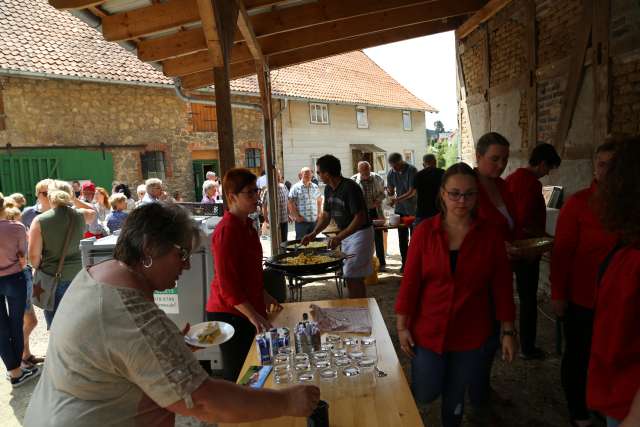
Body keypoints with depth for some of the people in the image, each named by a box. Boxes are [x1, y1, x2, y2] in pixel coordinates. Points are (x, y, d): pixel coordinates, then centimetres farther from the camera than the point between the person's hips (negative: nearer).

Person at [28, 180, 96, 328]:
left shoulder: (40, 220, -11)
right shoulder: (80, 216, -3)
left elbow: (34, 256, -9)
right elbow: (93, 212, 23)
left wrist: (39, 270, 10)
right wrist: (74, 199, 15)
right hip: (77, 275, 3)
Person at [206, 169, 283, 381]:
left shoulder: (246, 224, 10)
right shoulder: (226, 230, -19)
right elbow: (226, 284, -22)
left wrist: (264, 296, 18)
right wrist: (253, 315, -24)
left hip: (248, 310, 9)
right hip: (230, 313, -9)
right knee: (235, 374, 2)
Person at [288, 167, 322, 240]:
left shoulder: (315, 187, 10)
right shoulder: (296, 187, -6)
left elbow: (319, 200, 22)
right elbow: (290, 204, -8)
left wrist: (318, 213, 12)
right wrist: (297, 217, -11)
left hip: (314, 220, 5)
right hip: (302, 221, -5)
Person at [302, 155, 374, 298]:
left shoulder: (350, 187, -22)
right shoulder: (329, 189, 5)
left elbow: (360, 218, -26)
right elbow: (326, 216, 12)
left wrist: (339, 237, -32)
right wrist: (313, 233, -2)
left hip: (360, 233, -9)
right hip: (346, 234, 9)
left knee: (352, 278, -9)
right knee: (356, 279, 14)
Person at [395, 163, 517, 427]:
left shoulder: (490, 235, -7)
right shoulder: (425, 231, -9)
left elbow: (502, 286, -1)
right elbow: (410, 281, -6)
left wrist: (508, 331, 1)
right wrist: (402, 326, -5)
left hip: (470, 334, 1)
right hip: (428, 331, -1)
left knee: (455, 396, 16)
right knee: (425, 395, 7)